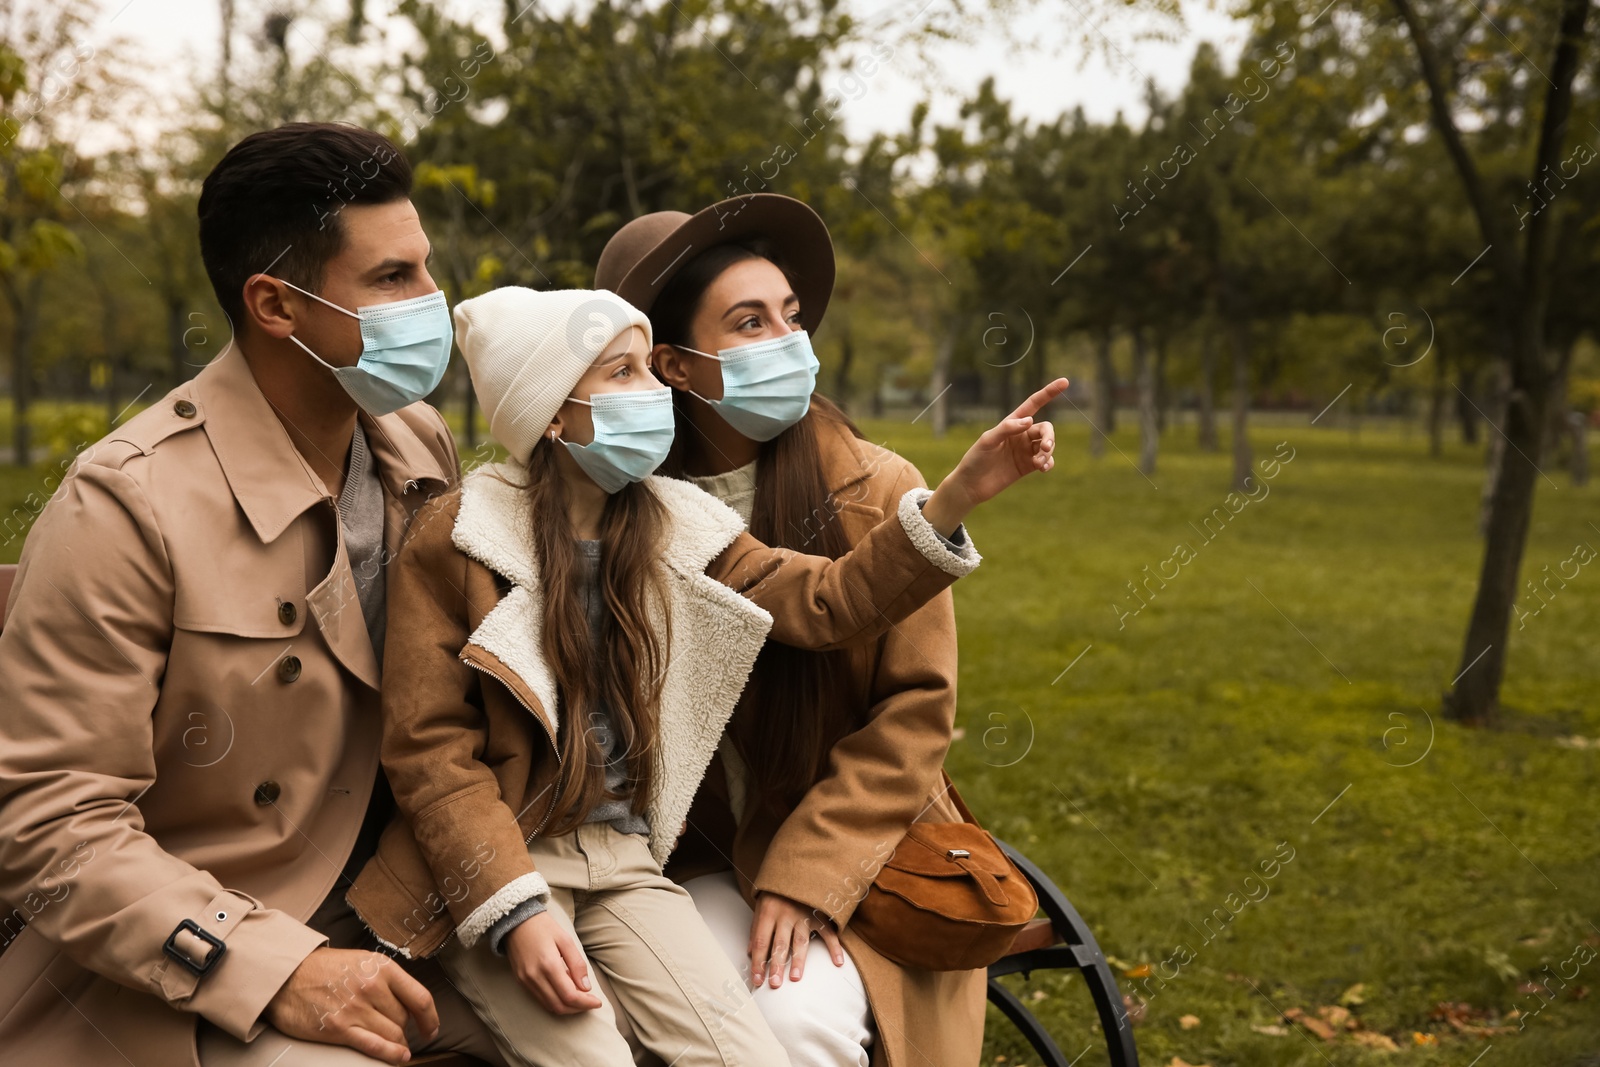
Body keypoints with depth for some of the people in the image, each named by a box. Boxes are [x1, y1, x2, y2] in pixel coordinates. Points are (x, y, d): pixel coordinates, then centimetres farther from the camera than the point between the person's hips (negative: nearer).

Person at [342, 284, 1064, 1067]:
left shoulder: (671, 527, 6)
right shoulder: (458, 540, -8)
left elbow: (824, 603, 1)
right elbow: (429, 747, -9)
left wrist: (957, 495, -11)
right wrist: (515, 913, -18)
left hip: (622, 859, 5)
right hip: (491, 867, -4)